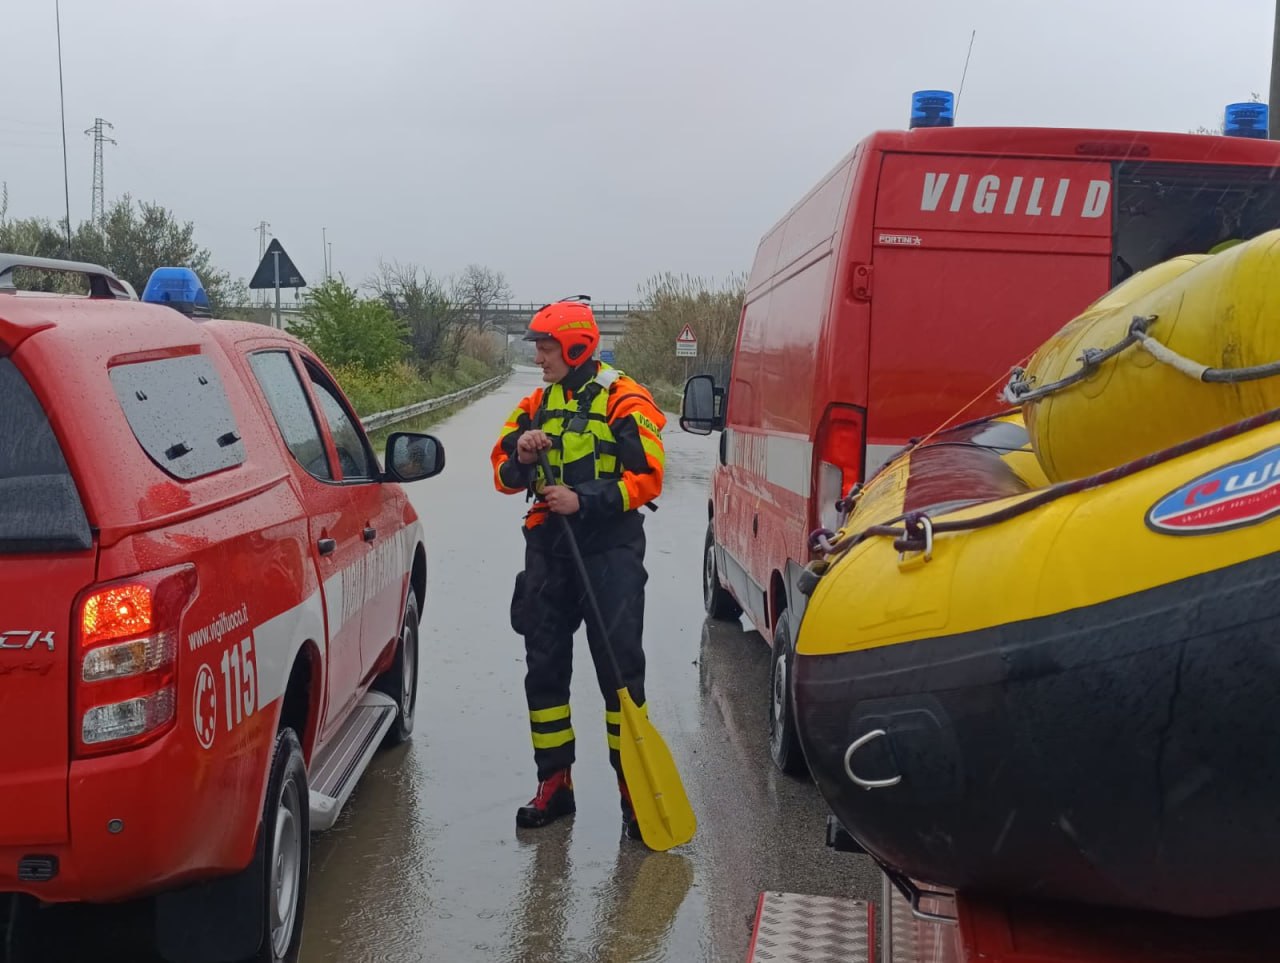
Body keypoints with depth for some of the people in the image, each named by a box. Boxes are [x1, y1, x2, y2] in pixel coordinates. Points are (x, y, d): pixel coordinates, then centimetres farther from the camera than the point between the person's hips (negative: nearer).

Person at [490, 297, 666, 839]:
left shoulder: (623, 401, -6)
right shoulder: (537, 406, 13)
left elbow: (647, 478, -11)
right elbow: (504, 474, 14)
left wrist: (584, 501, -19)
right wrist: (522, 459, -9)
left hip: (609, 550, -6)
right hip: (548, 549, 6)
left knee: (619, 668, -5)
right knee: (544, 666, 9)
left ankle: (633, 788, 4)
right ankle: (554, 783, 20)